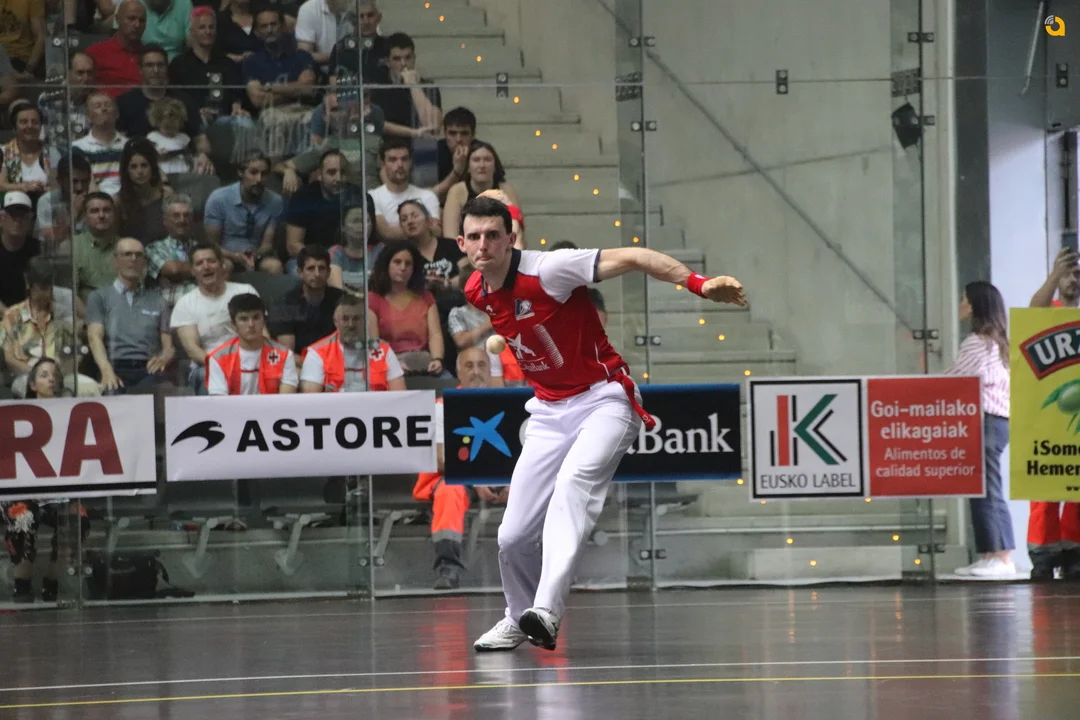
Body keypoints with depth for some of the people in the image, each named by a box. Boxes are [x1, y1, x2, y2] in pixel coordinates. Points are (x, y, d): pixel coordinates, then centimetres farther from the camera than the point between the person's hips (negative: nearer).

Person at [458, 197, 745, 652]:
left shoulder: (546, 270, -19)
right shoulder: (475, 294, 2)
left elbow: (629, 258, -26)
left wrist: (698, 284, -38)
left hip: (603, 399, -6)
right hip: (549, 412, 6)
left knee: (574, 482, -34)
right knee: (514, 537, -1)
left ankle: (547, 611, -48)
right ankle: (520, 618, 29)